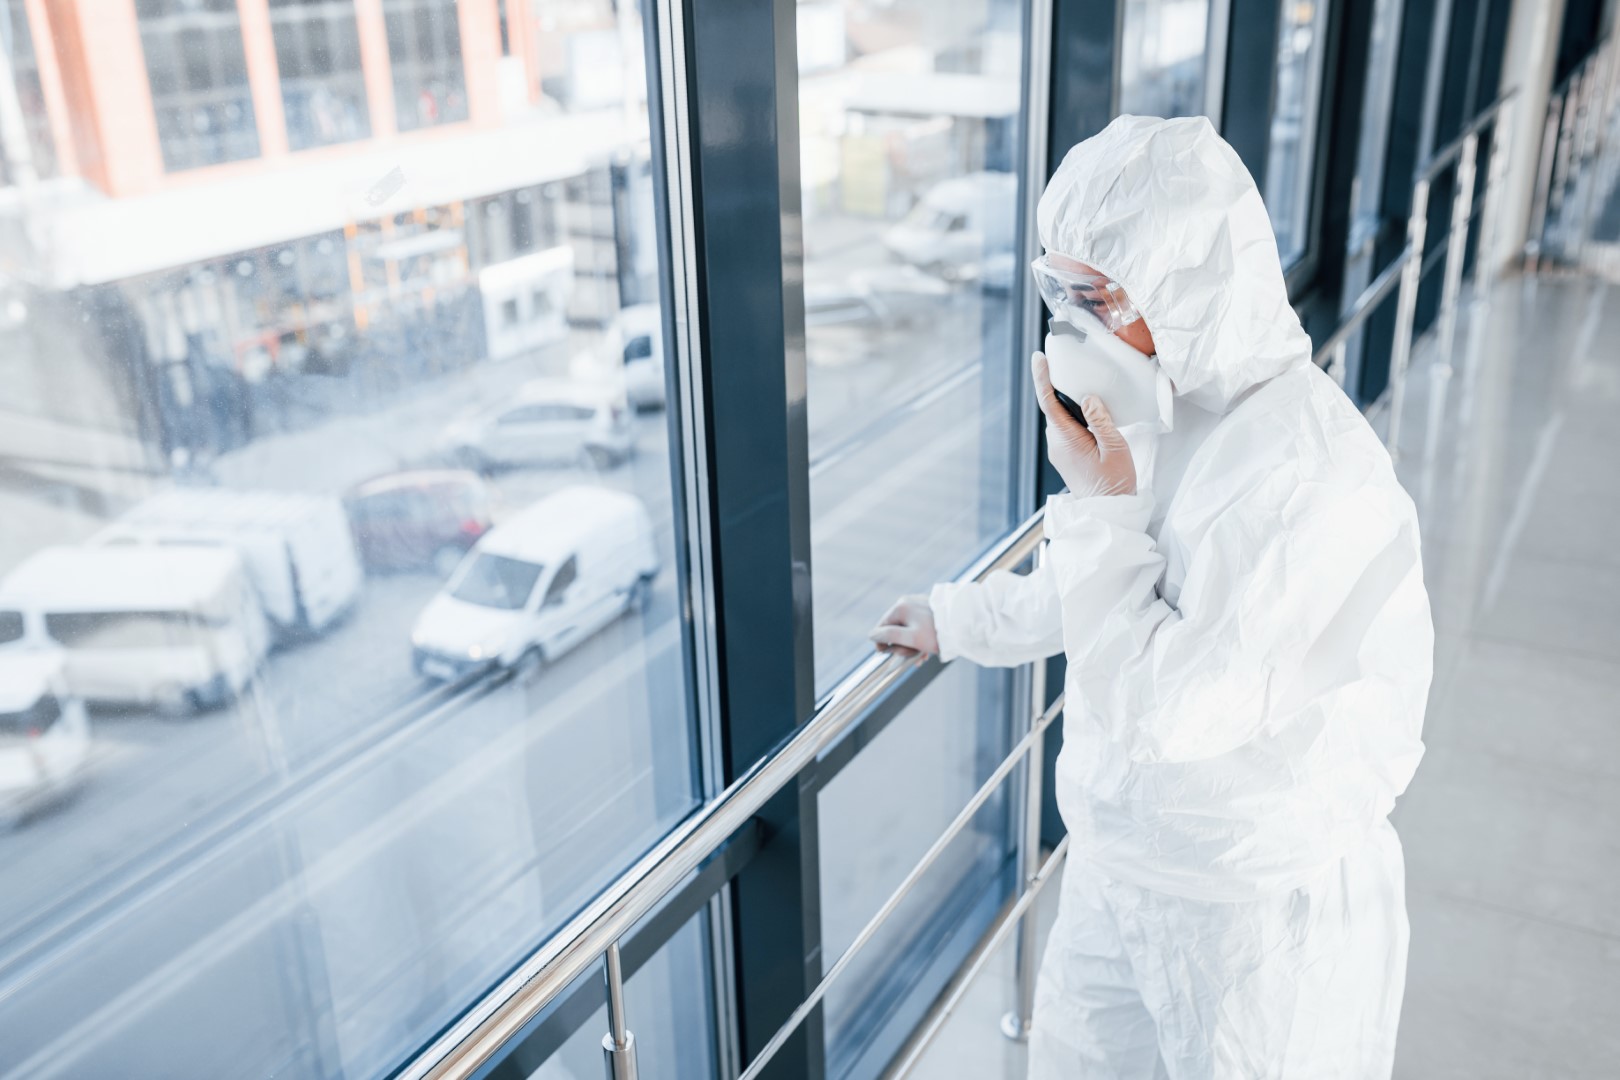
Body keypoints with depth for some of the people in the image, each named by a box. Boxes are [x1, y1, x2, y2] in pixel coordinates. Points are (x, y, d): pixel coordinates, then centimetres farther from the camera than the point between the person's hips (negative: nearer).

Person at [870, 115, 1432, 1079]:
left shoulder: (1314, 476, -30)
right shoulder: (1166, 407, -3)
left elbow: (1162, 711, -30)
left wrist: (1100, 503, -25)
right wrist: (958, 620, 26)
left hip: (1263, 906, -8)